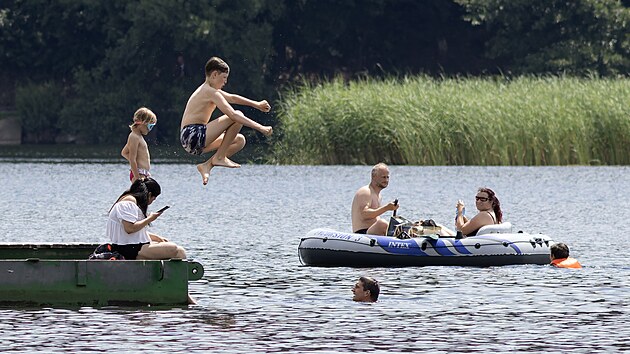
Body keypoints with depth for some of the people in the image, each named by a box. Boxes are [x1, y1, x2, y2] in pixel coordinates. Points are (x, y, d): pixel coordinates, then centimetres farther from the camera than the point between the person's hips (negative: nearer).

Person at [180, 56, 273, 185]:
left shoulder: (207, 90, 20)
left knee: (240, 140, 18)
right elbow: (232, 115, -20)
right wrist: (260, 128, -19)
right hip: (193, 135, -10)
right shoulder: (211, 92, -12)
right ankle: (220, 157, -9)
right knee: (238, 117, -14)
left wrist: (256, 104, 33)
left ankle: (207, 165, 5)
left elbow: (231, 98, 34)